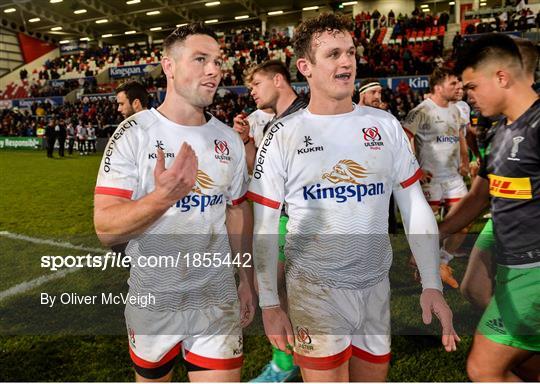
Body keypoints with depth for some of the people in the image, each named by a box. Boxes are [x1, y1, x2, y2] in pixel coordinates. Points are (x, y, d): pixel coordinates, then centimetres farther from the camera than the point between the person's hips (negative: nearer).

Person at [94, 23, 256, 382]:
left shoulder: (230, 139, 1)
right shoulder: (134, 133, -12)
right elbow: (106, 228, -17)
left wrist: (247, 281, 10)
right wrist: (164, 196, -33)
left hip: (218, 299, 2)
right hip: (153, 300, -2)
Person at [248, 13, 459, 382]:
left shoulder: (386, 125, 2)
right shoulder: (284, 135, -6)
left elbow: (416, 209, 4)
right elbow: (264, 227, -4)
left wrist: (432, 285, 0)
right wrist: (269, 303, -6)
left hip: (376, 286, 4)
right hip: (315, 288, -3)